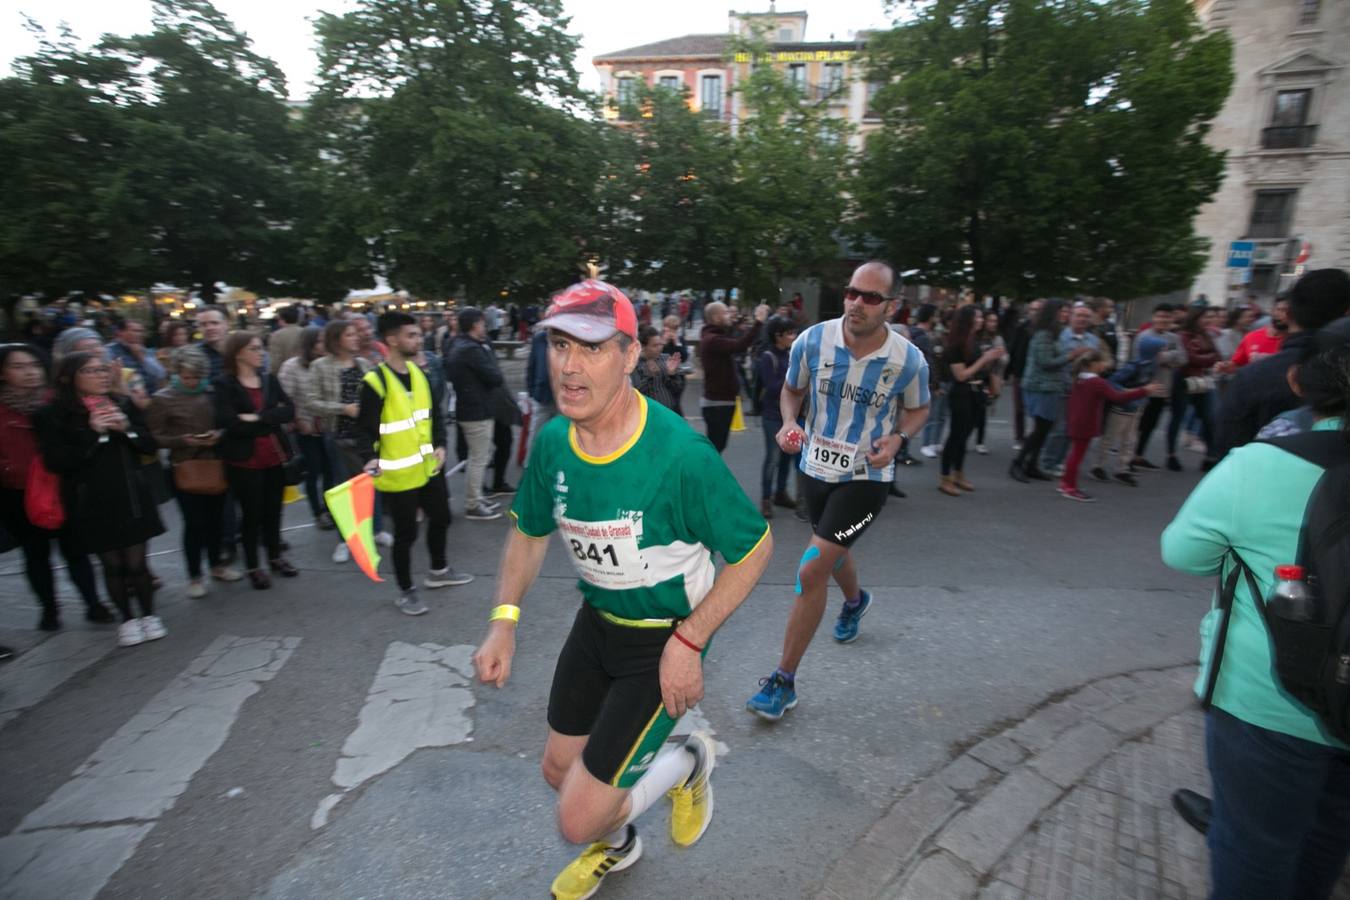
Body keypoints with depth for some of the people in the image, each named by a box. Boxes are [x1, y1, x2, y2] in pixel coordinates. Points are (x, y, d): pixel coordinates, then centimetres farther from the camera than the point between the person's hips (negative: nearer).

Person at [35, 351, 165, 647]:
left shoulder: (124, 404, 5)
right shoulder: (53, 414, -5)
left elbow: (149, 444, 5)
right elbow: (56, 462, -12)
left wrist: (127, 428, -13)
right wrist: (93, 433, -19)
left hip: (131, 496, 2)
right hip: (91, 502, -2)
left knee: (136, 561, 4)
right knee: (112, 564, 7)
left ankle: (148, 614, 20)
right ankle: (127, 619, 23)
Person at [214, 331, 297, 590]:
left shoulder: (269, 379, 7)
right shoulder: (224, 385, -6)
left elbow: (289, 411, -4)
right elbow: (228, 423, -19)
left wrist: (257, 418, -16)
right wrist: (270, 420, -11)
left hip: (275, 456, 4)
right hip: (244, 460, -4)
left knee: (273, 510, 14)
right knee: (251, 513, 6)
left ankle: (275, 557, 30)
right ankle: (253, 566, 19)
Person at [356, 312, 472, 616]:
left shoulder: (419, 373, 6)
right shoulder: (375, 381, -17)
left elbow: (435, 412, 13)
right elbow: (366, 428, -16)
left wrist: (440, 445, 1)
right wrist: (370, 458, -32)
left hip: (428, 468, 8)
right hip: (398, 476, -8)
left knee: (440, 517, 20)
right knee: (406, 533, 3)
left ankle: (438, 571, 43)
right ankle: (405, 592, 23)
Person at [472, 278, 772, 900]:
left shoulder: (681, 454, -30)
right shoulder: (551, 442, -11)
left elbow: (754, 548, -19)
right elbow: (530, 531, 7)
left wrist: (688, 641, -22)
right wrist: (503, 621, -3)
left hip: (664, 639, -6)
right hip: (595, 621, 6)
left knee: (578, 819, -4)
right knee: (560, 769, 23)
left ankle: (688, 764, 26)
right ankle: (617, 847, 58)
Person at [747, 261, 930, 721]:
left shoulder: (909, 360, -15)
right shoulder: (811, 341, -13)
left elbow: (918, 409, 4)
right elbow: (792, 390, 5)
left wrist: (897, 438, -17)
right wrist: (788, 424, -16)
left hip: (867, 477, -4)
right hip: (816, 467, 4)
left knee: (811, 571, -13)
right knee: (833, 554, 26)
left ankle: (784, 681, 4)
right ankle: (855, 600, 64)